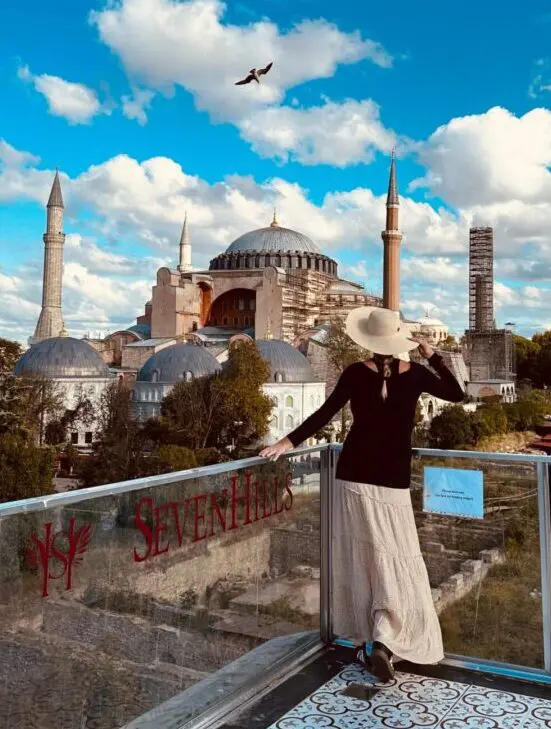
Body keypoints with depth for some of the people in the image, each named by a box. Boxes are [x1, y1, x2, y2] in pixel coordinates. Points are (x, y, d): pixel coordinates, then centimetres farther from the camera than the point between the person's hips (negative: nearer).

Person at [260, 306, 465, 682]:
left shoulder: (357, 373, -5)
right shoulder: (414, 373, -2)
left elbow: (325, 413, -10)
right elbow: (457, 394, 10)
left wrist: (288, 442, -8)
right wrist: (432, 355, 8)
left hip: (356, 475, 1)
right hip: (393, 480, 0)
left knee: (362, 557, 9)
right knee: (396, 559, 6)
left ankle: (368, 641, 18)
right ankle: (384, 641, -8)